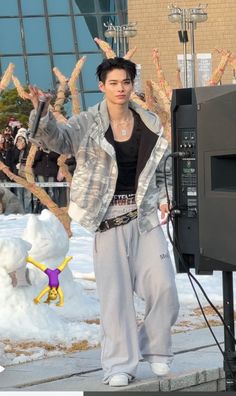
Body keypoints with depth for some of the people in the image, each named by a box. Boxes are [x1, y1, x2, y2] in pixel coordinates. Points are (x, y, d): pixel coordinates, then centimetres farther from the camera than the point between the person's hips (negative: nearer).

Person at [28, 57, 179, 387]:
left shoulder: (150, 124, 6)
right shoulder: (87, 124, -3)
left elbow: (165, 167, 17)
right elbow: (57, 138, -21)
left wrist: (164, 197, 2)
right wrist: (42, 113, -40)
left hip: (146, 215, 3)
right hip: (108, 217, -2)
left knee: (163, 286, -1)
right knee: (115, 292, -1)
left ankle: (156, 352, 21)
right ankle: (120, 366, 7)